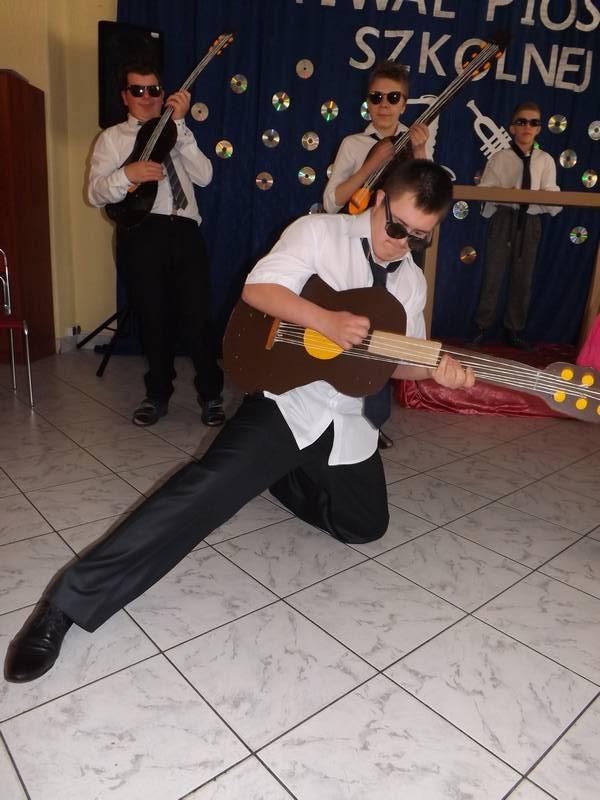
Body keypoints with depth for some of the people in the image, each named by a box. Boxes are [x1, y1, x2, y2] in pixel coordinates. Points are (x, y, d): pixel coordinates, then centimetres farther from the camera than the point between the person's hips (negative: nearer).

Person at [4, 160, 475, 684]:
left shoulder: (412, 281, 11)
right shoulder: (320, 232, -5)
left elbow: (397, 359, 12)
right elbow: (257, 289, -17)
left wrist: (436, 368, -9)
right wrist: (327, 321, -29)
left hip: (350, 422, 7)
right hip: (288, 400, -6)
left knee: (364, 526, 15)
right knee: (213, 485, -27)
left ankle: (277, 476, 36)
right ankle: (71, 601, -21)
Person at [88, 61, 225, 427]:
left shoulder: (177, 135, 19)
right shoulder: (112, 137, 13)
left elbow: (204, 176, 1)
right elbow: (96, 194, 1)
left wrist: (180, 122, -3)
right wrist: (127, 174, -17)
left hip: (185, 230, 1)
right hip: (142, 233, -1)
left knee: (196, 316, -6)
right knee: (154, 318, 4)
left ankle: (211, 394, 9)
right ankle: (158, 393, 21)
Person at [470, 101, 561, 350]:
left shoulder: (546, 160, 6)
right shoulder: (499, 158, 0)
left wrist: (552, 202, -23)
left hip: (531, 222, 3)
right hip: (503, 220, -2)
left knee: (523, 277, 9)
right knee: (493, 274, 1)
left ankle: (514, 330, 21)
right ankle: (483, 327, 14)